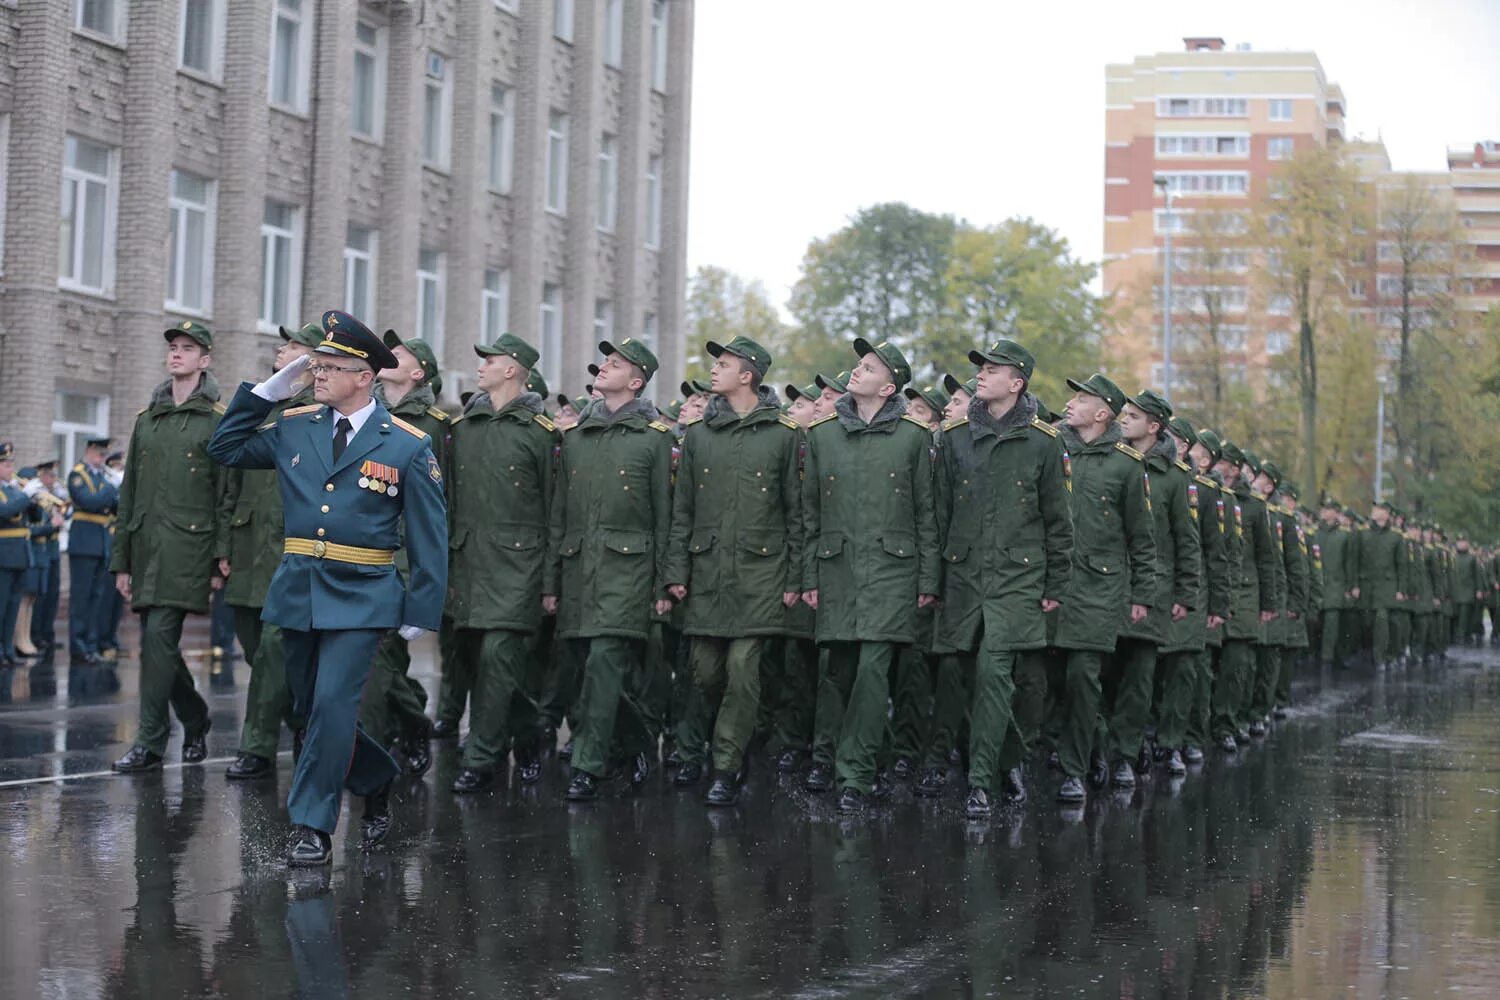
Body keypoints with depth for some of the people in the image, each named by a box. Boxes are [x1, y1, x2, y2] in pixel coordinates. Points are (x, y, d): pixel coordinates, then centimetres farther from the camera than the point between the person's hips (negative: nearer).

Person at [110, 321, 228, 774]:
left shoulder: (218, 419, 0)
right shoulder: (147, 418, 16)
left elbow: (227, 494, -4)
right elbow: (129, 493, 17)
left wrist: (221, 558, -10)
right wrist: (121, 559, 13)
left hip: (188, 545, -6)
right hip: (147, 545, 6)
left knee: (159, 635, -15)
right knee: (158, 642, 9)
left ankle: (150, 743, -11)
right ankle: (196, 721, 29)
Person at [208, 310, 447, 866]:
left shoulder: (408, 446, -6)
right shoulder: (293, 428, 6)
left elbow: (429, 535, -3)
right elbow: (226, 450, 17)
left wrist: (422, 612, -7)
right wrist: (268, 391, 5)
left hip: (362, 596, -5)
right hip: (297, 591, 5)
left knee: (332, 705, -13)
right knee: (309, 707, 12)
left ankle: (312, 826, -2)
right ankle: (377, 781, 35)